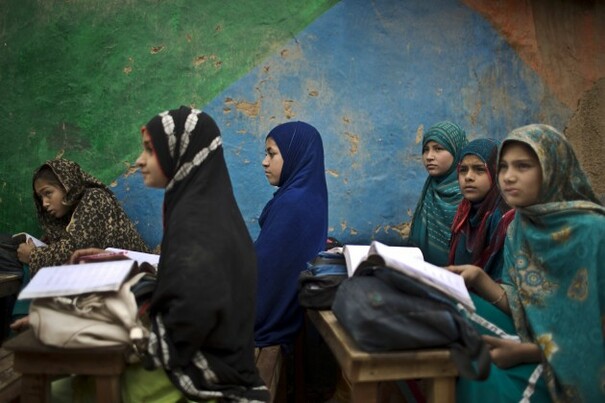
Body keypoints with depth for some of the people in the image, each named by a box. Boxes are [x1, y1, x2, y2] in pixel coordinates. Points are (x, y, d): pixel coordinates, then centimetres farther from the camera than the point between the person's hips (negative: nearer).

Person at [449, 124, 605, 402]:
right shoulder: (518, 228, 3)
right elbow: (521, 306, 3)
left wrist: (526, 353, -22)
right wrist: (478, 279, -14)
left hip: (580, 368, -5)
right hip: (537, 353, 5)